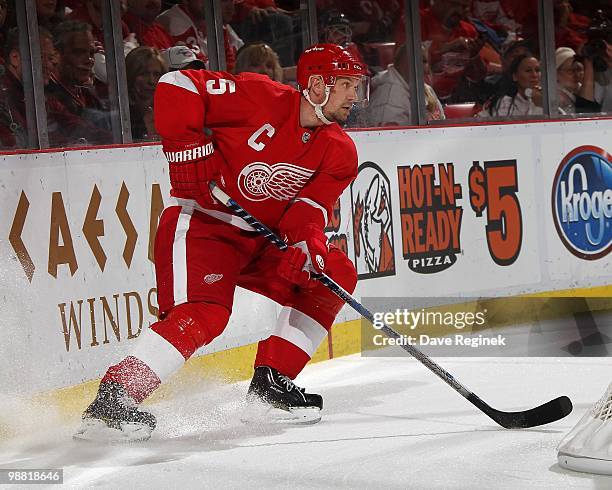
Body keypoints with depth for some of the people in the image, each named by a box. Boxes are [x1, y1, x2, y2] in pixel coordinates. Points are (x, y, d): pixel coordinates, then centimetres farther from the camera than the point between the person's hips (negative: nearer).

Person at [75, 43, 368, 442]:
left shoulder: (340, 152, 3)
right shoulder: (262, 97, -15)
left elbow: (310, 209, -9)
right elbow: (176, 85, -15)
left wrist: (307, 243, -30)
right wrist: (188, 149, -20)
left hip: (260, 239, 7)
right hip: (202, 224, -7)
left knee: (336, 274, 0)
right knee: (205, 312, -28)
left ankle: (272, 378, 5)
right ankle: (112, 399, -26)